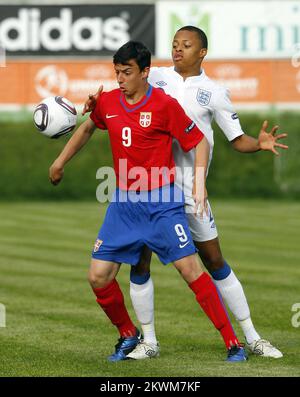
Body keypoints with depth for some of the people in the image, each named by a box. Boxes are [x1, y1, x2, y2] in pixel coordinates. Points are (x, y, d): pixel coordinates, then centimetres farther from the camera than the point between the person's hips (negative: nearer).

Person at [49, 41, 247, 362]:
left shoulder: (164, 104, -11)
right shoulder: (107, 102, 4)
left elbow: (199, 142, -4)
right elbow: (87, 128, 26)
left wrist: (199, 182, -15)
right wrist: (60, 161, 26)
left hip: (162, 201, -5)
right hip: (123, 203, 5)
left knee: (190, 268, -12)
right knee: (98, 277, -2)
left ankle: (232, 342, -5)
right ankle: (128, 335, 22)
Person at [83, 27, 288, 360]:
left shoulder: (214, 93, 1)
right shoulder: (156, 77, 6)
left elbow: (238, 140, 4)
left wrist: (260, 144, -17)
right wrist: (97, 102, -11)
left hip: (189, 188, -2)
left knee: (215, 261, 2)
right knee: (139, 262, 1)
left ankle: (251, 338, 10)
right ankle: (148, 342, 14)